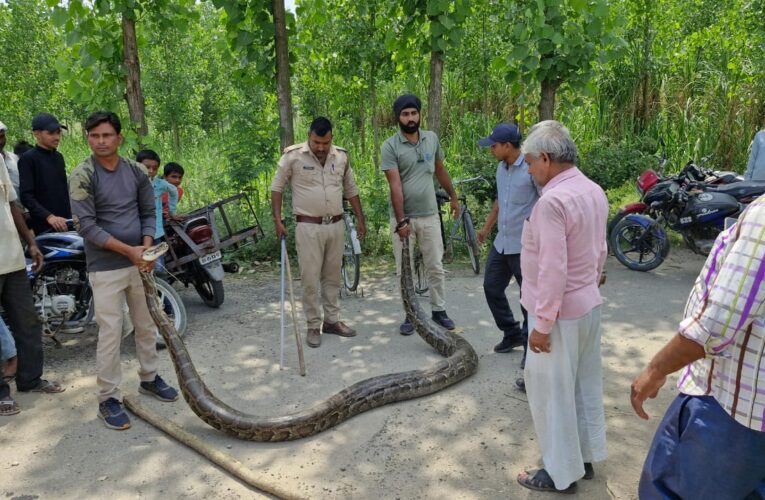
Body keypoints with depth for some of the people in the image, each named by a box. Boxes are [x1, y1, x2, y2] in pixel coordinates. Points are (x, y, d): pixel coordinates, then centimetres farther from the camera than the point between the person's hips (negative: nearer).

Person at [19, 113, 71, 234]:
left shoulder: (59, 157, 15)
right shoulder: (28, 159, -6)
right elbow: (26, 196, -14)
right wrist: (49, 217, -25)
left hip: (64, 223, 7)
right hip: (44, 227, -6)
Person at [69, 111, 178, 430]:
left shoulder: (137, 172, 4)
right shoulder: (83, 176, -9)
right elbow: (86, 225, -14)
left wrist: (147, 248, -8)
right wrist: (128, 250, -18)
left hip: (140, 262, 5)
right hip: (105, 267, -5)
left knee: (147, 325, 15)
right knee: (110, 332, -3)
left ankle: (149, 378, 33)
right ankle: (108, 398, 10)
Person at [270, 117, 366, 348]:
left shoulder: (342, 156, 4)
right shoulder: (293, 156, -8)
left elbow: (351, 190, 14)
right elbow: (277, 187, -1)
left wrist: (360, 219, 13)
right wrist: (277, 220, -7)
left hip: (336, 225, 4)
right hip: (308, 227, -4)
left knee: (332, 276, 12)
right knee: (310, 279, -1)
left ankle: (332, 320, 25)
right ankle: (313, 326, 11)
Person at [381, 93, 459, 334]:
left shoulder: (432, 138, 4)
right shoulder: (390, 146, -10)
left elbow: (440, 170, 18)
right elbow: (395, 186, -16)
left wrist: (453, 196, 22)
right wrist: (401, 221, -20)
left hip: (429, 215, 3)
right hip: (403, 217, -3)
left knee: (435, 267, 9)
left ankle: (439, 311, 23)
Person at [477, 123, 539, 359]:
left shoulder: (531, 168, -16)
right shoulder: (501, 168, 9)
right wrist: (486, 227, 29)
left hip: (525, 246, -8)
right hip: (501, 242, 8)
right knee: (491, 288, 15)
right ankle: (512, 334, 32)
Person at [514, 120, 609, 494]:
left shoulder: (553, 200, -24)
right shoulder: (594, 191, 4)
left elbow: (553, 270, -26)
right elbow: (599, 251, 12)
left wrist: (542, 323, -20)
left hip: (561, 313, -9)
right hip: (589, 305, 9)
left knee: (552, 392, 6)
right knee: (586, 385, 19)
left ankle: (561, 472, 19)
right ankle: (585, 456, 35)